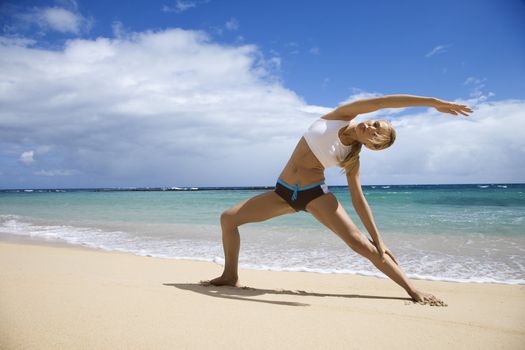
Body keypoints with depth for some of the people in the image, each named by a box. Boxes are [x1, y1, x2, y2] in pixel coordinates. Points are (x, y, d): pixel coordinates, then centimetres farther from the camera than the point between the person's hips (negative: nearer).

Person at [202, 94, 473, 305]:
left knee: (362, 244, -13)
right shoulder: (341, 116, -2)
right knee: (228, 218, -2)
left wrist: (378, 239, -4)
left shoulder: (352, 159, -3)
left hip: (315, 193, -2)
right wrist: (432, 101, -8)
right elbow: (383, 102, -9)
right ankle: (230, 276, 17)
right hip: (283, 192, 3)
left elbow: (358, 199, 1)